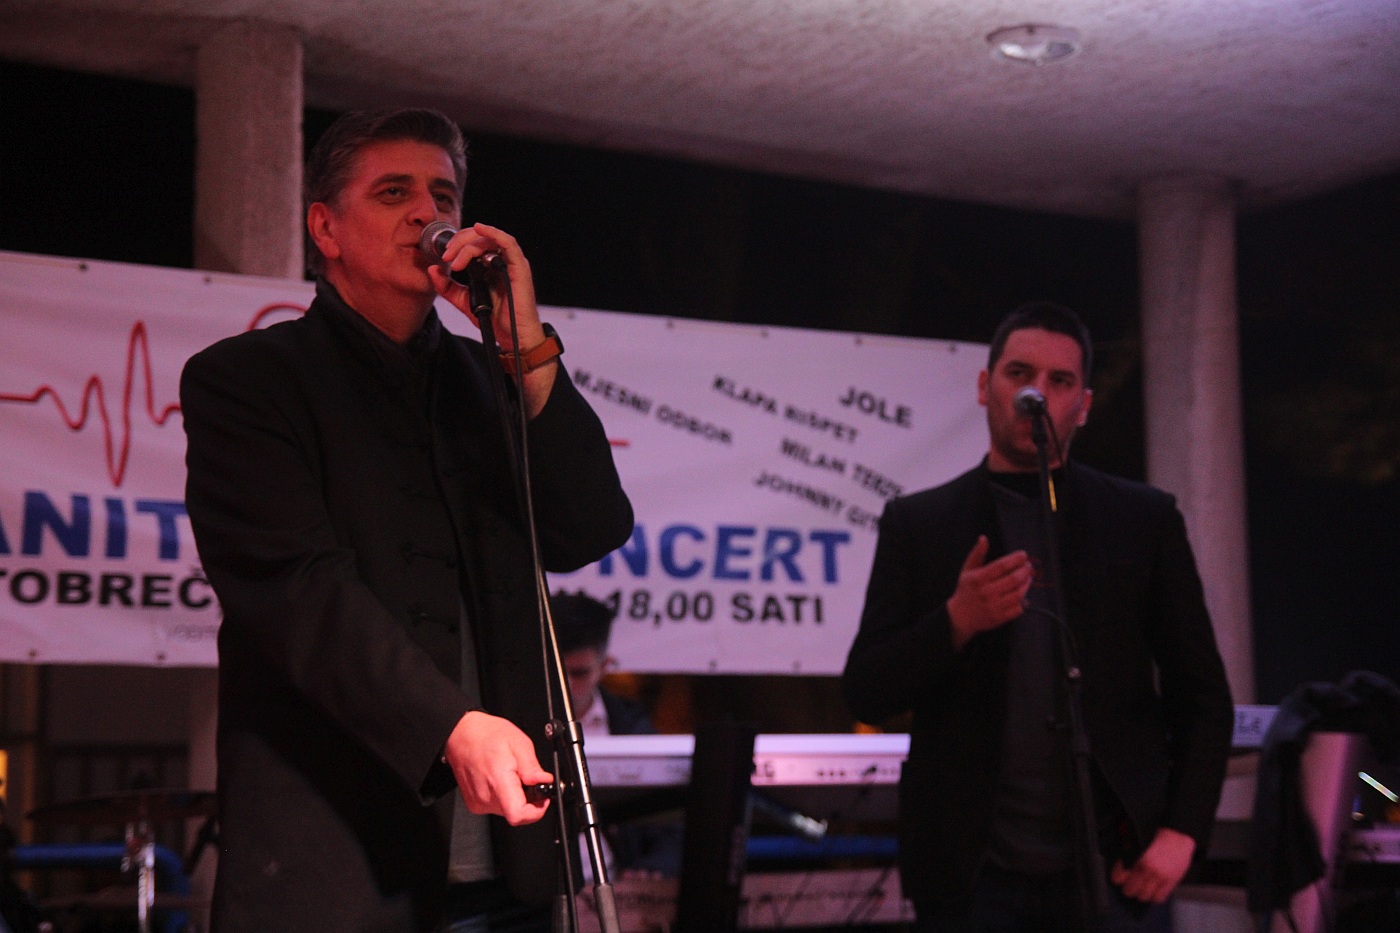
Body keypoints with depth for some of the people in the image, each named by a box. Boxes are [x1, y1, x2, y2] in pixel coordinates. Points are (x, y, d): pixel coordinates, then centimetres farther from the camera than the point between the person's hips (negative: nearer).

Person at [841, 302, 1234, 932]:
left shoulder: (1144, 519, 7)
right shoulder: (917, 524, 6)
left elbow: (1202, 695, 8)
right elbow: (866, 695, 1)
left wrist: (1181, 832, -3)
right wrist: (957, 620, -15)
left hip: (1115, 873, 0)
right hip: (971, 876, 0)